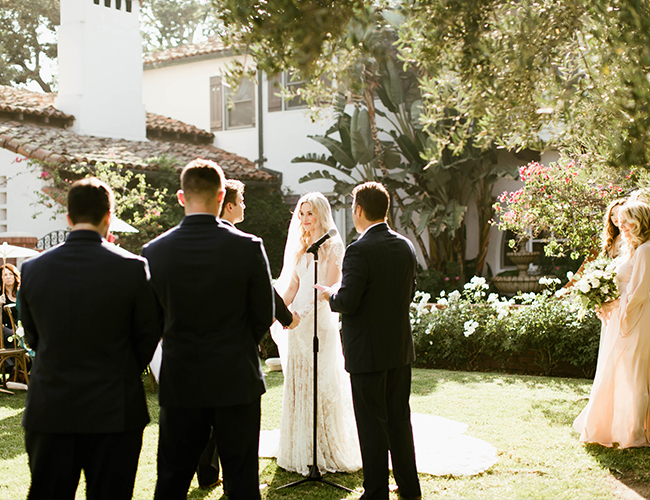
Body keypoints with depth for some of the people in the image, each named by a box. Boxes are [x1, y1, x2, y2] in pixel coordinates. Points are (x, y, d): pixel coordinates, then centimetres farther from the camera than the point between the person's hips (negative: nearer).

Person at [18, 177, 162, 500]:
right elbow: (148, 336, -1)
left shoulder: (33, 269, -3)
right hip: (114, 412, -2)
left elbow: (32, 337, 9)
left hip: (49, 411, 2)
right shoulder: (132, 268, -10)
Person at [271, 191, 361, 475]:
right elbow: (292, 286, 14)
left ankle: (329, 451, 9)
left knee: (324, 385, -2)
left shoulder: (333, 246, -4)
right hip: (297, 323, 6)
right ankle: (301, 452, 18)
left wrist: (304, 311, -23)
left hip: (322, 321, -6)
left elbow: (330, 287, -12)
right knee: (297, 384, 8)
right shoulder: (299, 247, 15)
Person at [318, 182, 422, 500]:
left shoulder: (359, 251, -18)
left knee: (372, 424, 3)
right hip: (401, 347, 7)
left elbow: (347, 302, -21)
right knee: (399, 418, 17)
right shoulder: (406, 246, 4)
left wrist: (330, 294, -1)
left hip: (368, 351, -7)